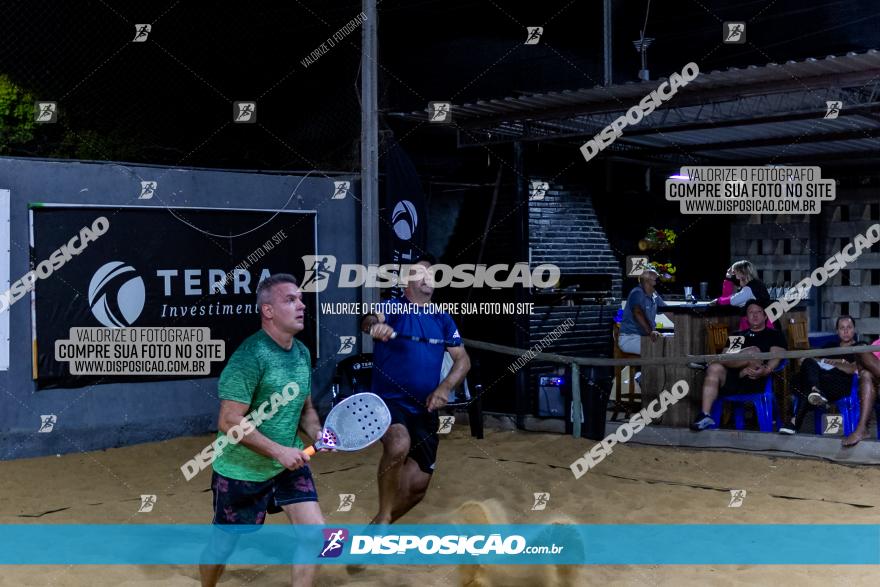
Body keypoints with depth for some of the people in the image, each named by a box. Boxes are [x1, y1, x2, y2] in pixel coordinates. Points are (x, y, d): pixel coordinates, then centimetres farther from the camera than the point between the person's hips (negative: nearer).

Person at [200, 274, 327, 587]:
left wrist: (316, 433, -8)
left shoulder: (302, 353, 1)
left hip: (289, 464, 6)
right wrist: (279, 451, -26)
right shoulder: (250, 356, -24)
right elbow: (229, 422, -26)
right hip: (241, 471, -6)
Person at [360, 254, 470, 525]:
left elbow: (462, 359, 8)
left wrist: (445, 387, -11)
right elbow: (369, 320, -26)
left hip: (424, 410, 6)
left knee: (417, 485, 6)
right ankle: (383, 517, -18)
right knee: (399, 444, -37)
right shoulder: (393, 308, -5)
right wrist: (375, 325, -52)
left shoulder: (442, 319, 11)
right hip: (390, 401, -6)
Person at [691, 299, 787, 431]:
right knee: (714, 369, -29)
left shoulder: (774, 335, 19)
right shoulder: (738, 335, 30)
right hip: (733, 377, 3)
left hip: (756, 381, -3)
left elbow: (776, 357, 2)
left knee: (753, 351, -31)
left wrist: (766, 370, -22)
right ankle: (705, 416, -38)